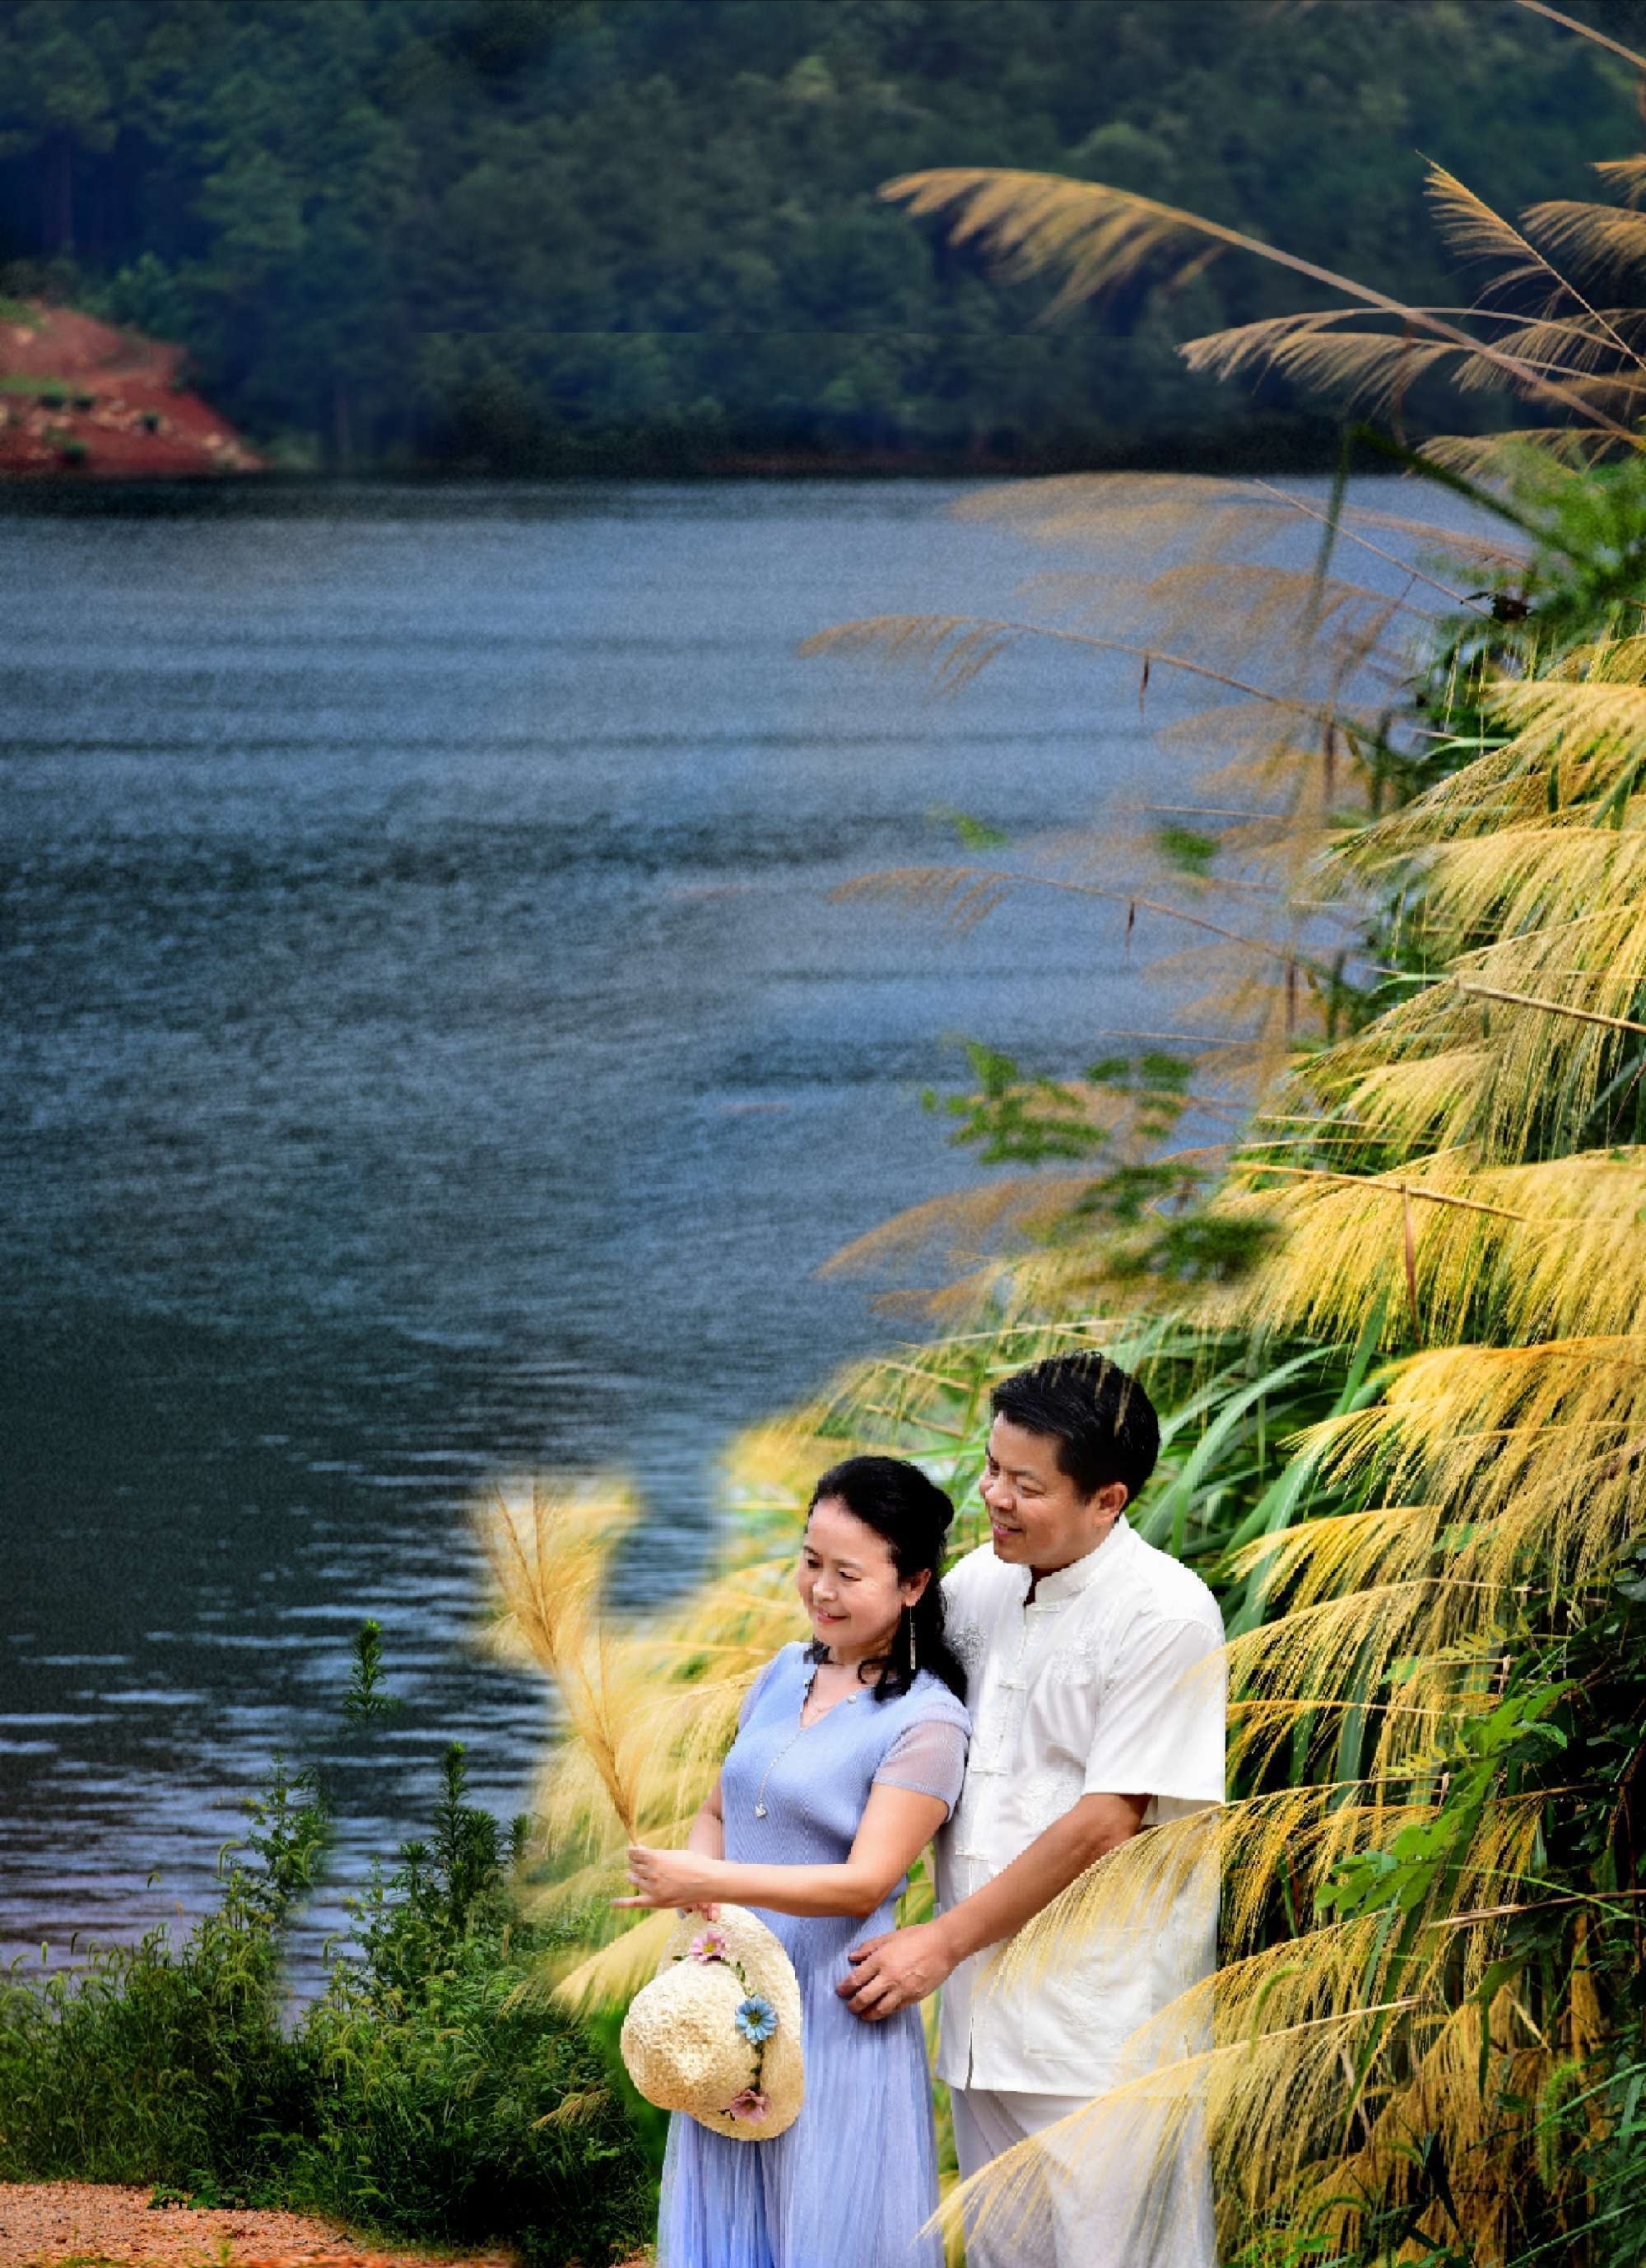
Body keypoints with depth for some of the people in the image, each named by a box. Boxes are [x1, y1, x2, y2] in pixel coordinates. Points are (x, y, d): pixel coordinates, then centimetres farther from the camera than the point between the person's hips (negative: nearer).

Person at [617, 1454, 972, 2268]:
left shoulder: (924, 1724, -13)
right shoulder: (786, 1674, 9)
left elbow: (864, 1884, -18)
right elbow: (717, 1812, 18)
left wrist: (709, 1882, -25)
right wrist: (698, 1889, -4)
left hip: (836, 2012, -7)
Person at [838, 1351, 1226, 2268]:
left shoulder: (1166, 1617, -13)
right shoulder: (979, 1581, 9)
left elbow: (1104, 1825, -15)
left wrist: (943, 1944, -11)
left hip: (1103, 2033, -7)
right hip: (985, 2018, 7)